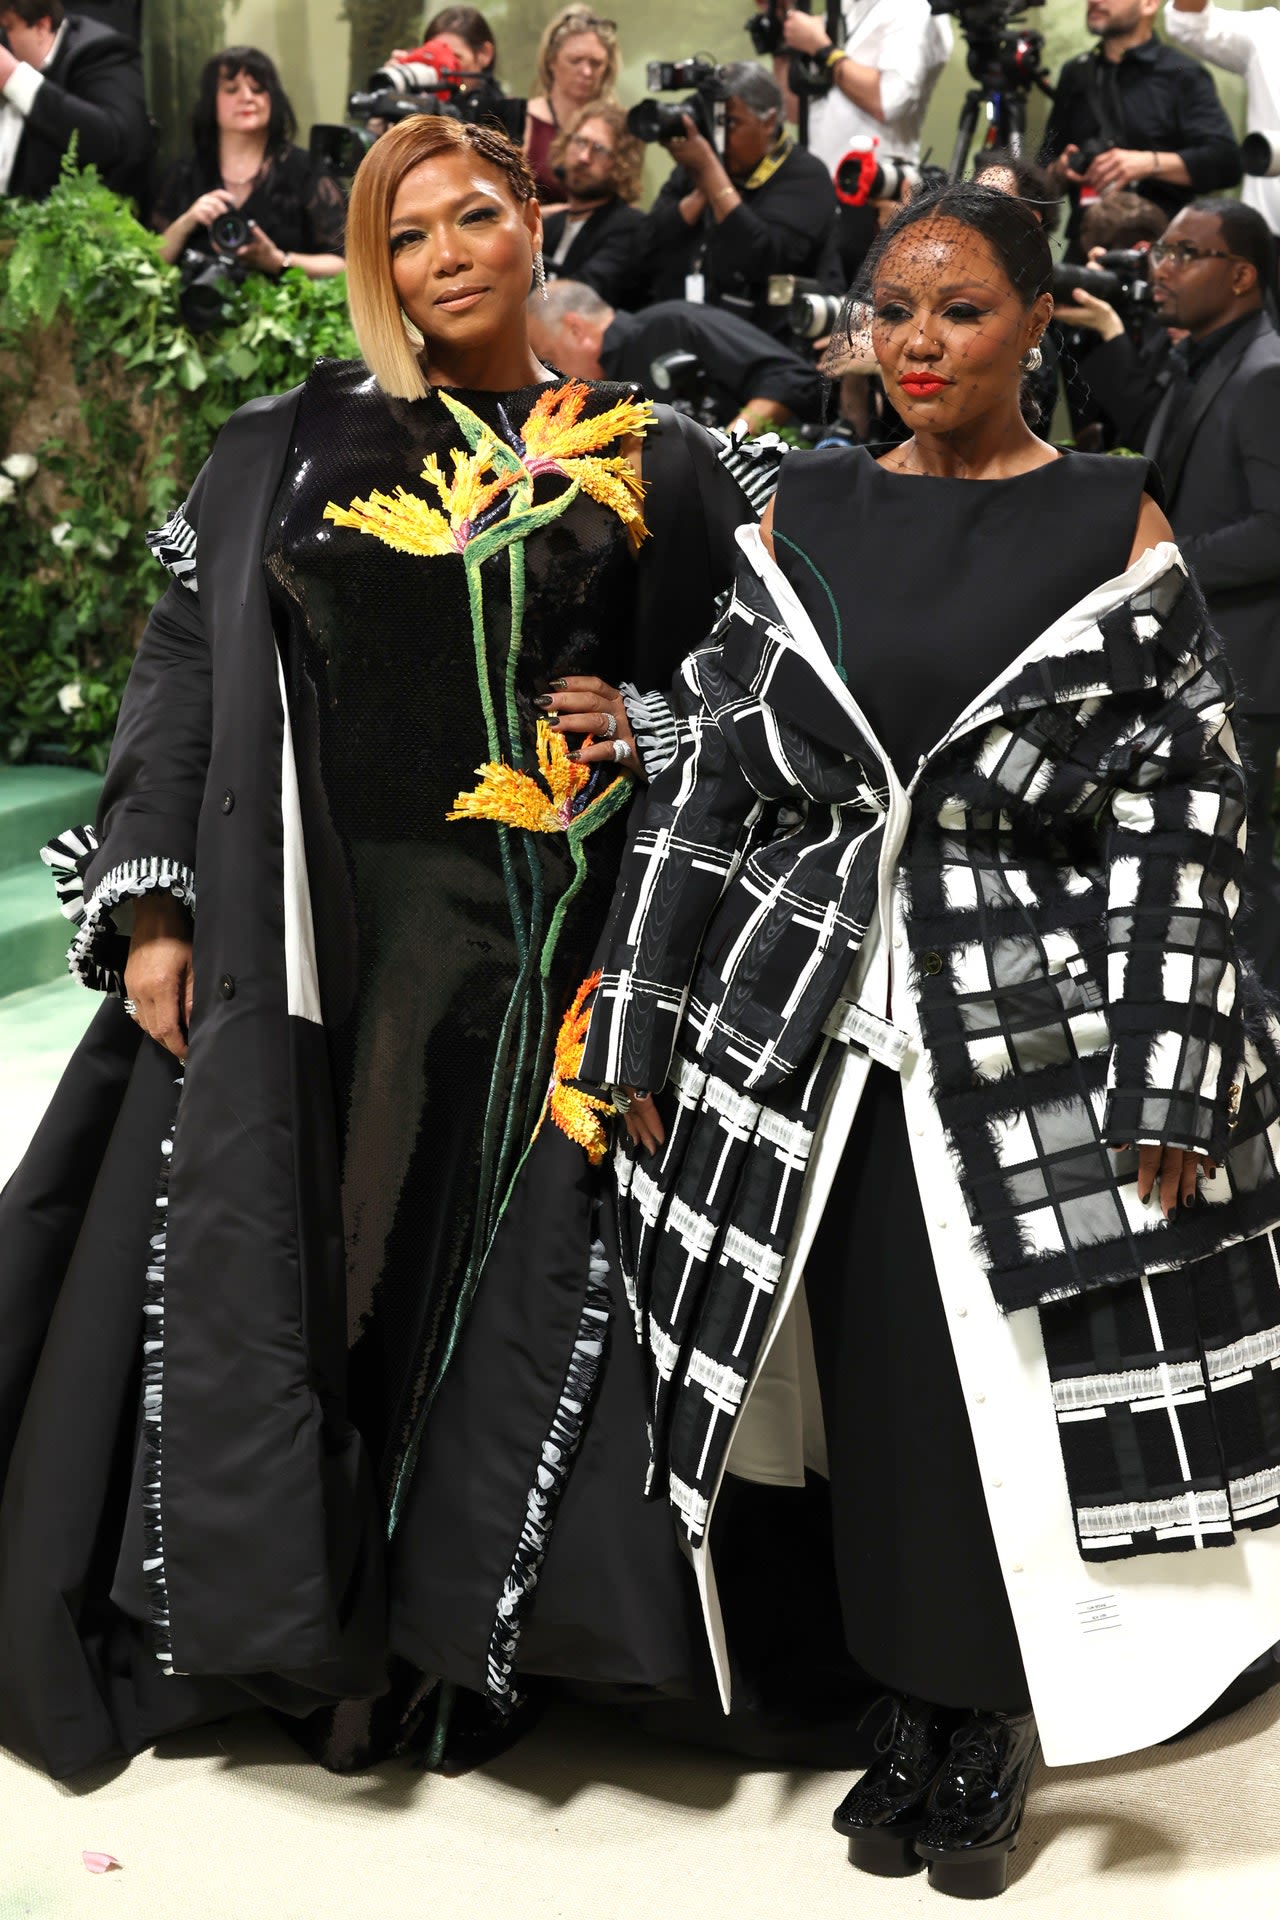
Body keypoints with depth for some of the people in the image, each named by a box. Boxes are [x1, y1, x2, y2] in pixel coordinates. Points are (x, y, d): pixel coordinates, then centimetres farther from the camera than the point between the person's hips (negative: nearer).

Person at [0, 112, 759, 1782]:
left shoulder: (647, 463, 7)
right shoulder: (291, 446, 8)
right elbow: (186, 666, 5)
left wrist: (636, 734, -8)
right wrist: (152, 910, -4)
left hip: (525, 931, -1)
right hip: (304, 921, 1)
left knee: (481, 1255, 3)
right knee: (282, 1250, 3)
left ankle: (448, 1638, 19)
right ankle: (297, 1624, 21)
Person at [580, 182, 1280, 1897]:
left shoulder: (1118, 527, -1)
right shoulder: (804, 519, 7)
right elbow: (708, 775, 6)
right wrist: (646, 1036, 3)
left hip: (1040, 1031, -2)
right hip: (822, 1029, 3)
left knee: (1015, 1390, 4)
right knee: (875, 1381, 9)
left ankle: (991, 1720, 26)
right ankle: (915, 1708, 28)